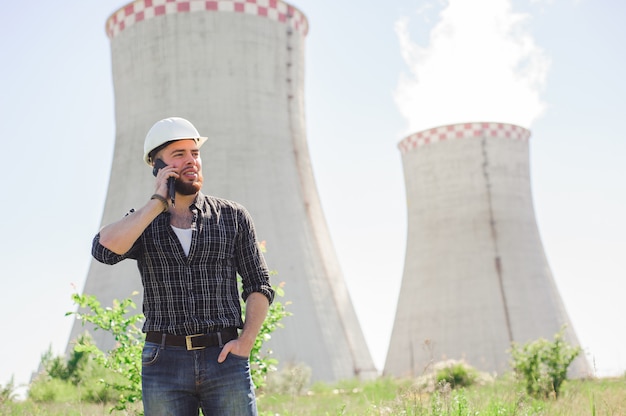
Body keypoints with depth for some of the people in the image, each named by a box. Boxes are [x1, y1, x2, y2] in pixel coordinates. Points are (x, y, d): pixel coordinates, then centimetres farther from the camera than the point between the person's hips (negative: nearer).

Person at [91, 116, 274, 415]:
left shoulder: (233, 217, 7)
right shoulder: (141, 223, 8)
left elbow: (259, 286, 8)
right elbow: (105, 249, -14)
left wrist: (246, 342, -6)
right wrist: (158, 202, -8)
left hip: (224, 359, 0)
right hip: (164, 363, 1)